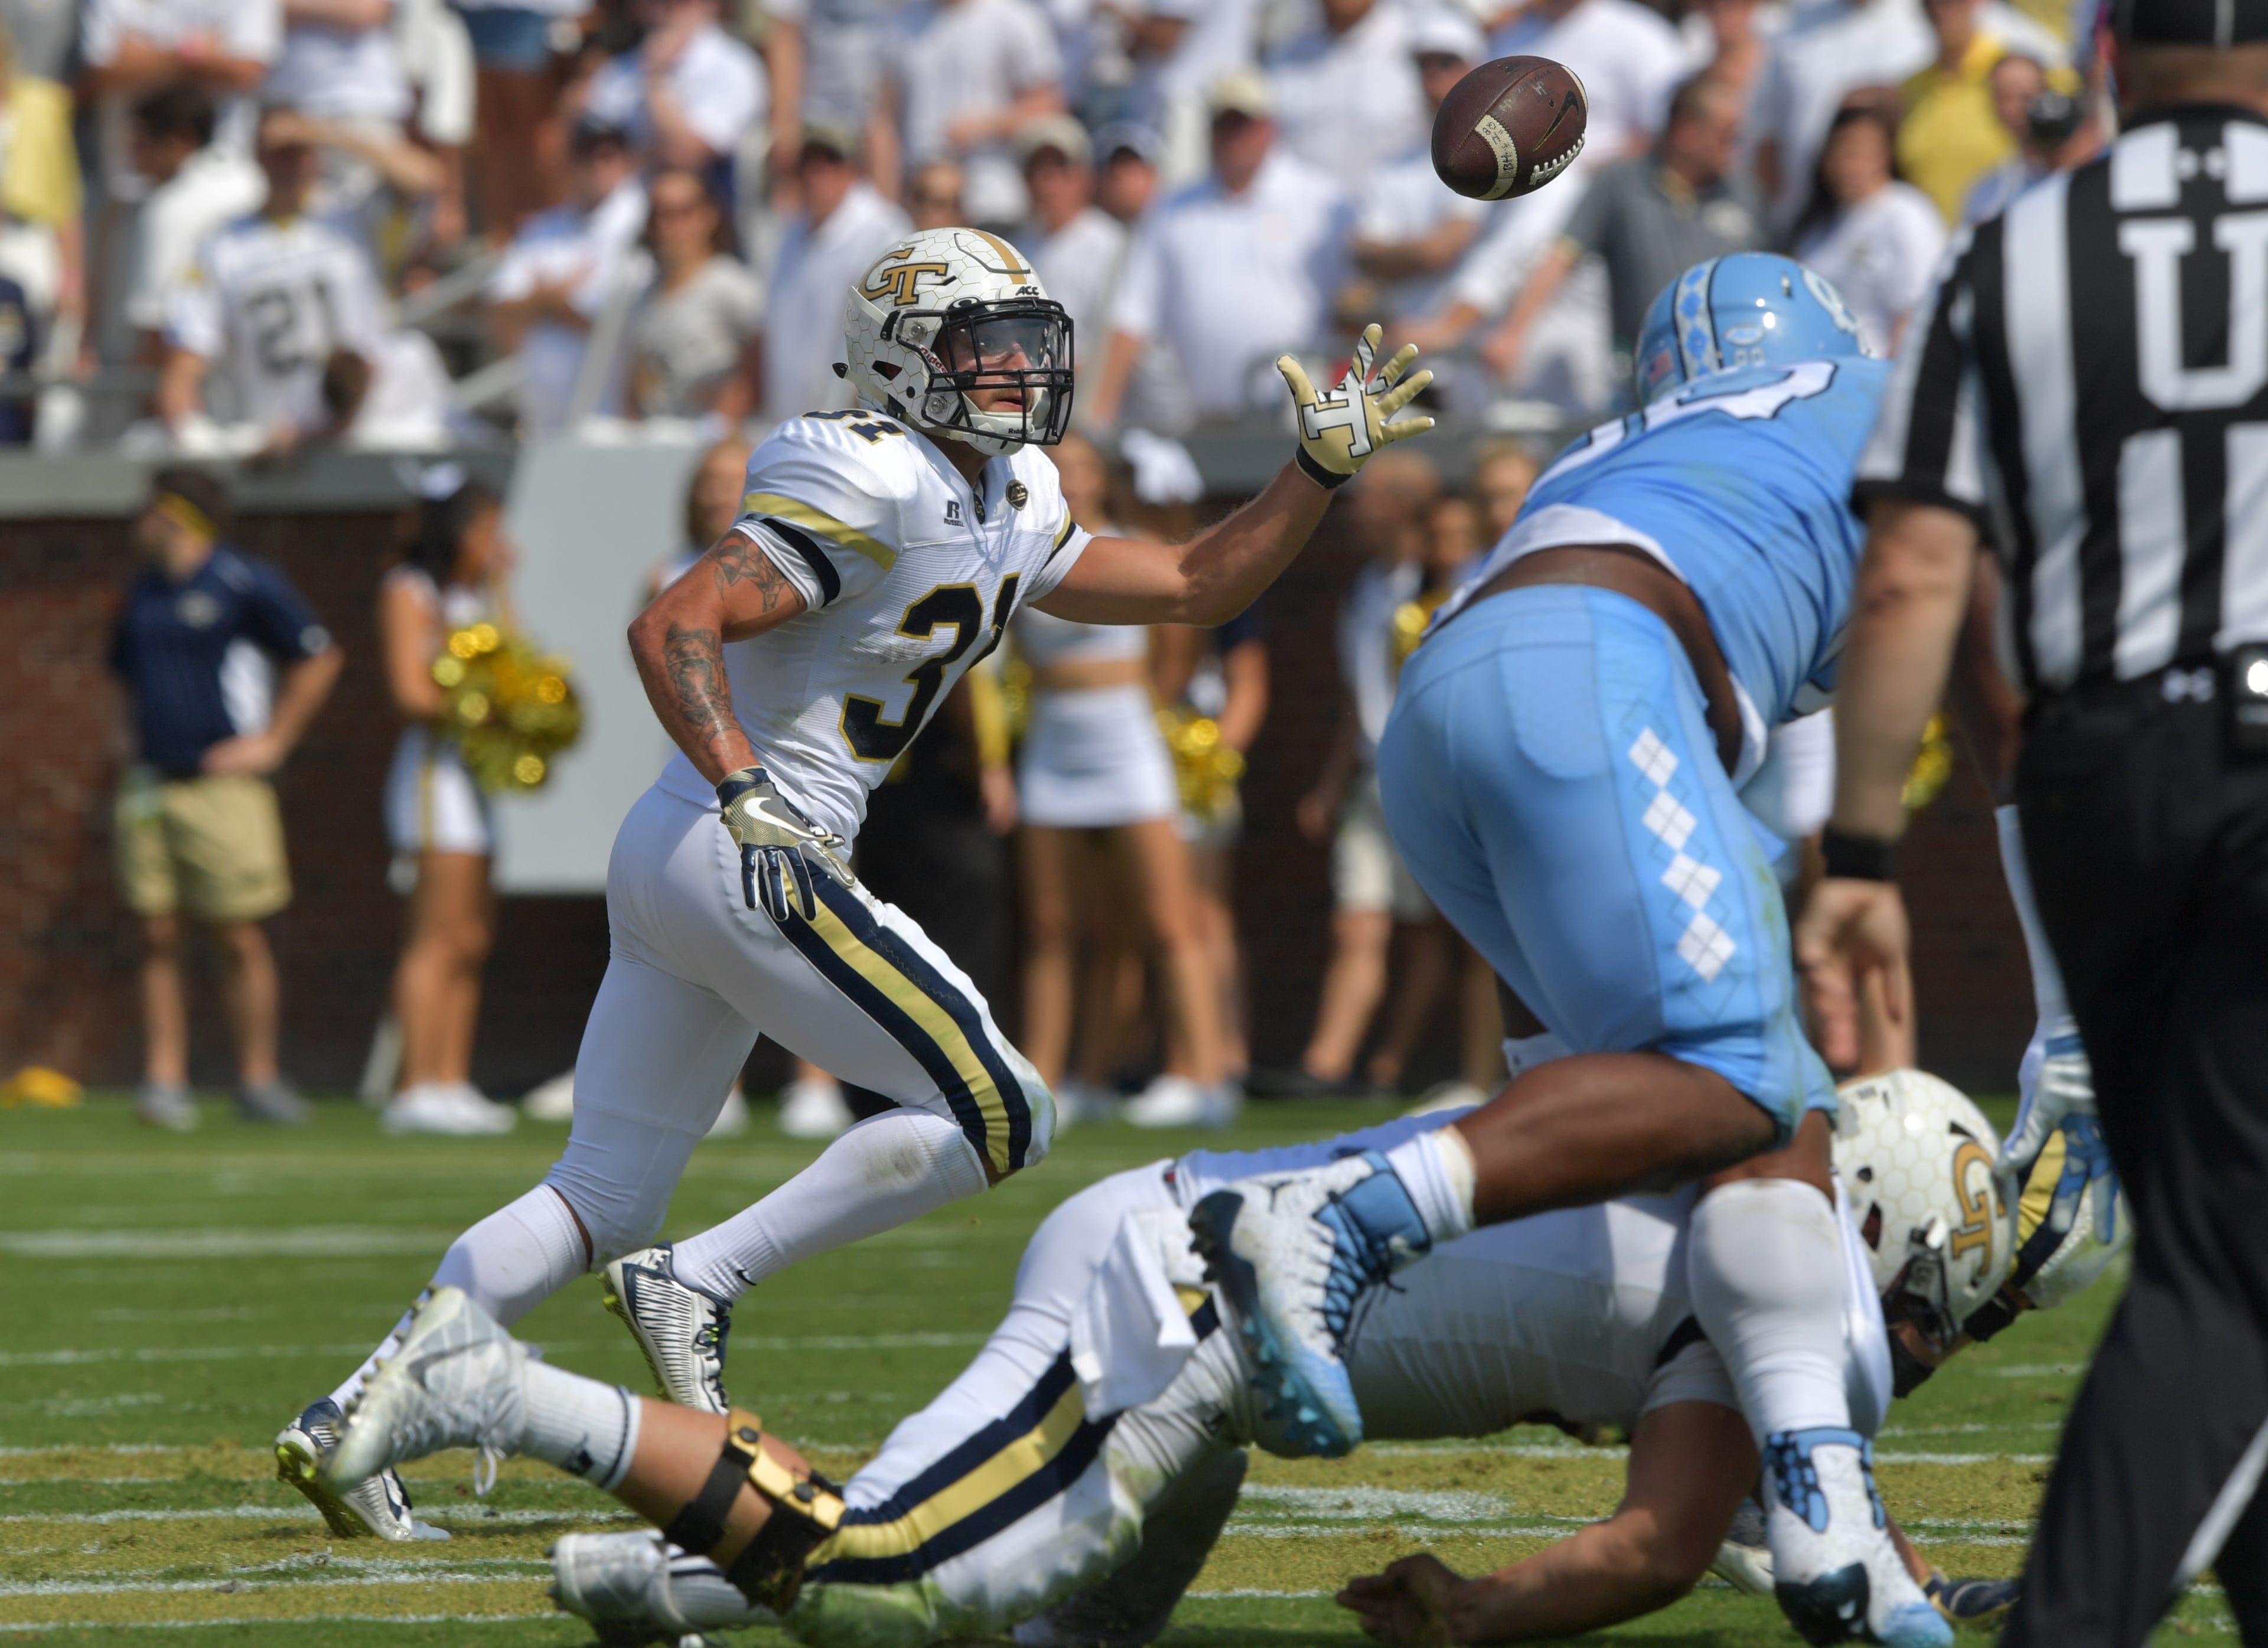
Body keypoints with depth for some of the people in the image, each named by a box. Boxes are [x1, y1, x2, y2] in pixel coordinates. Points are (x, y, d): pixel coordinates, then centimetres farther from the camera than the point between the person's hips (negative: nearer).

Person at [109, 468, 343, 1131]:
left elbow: (321, 658, -2)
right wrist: (140, 739, 15)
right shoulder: (144, 596, 15)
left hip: (222, 785, -6)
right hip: (149, 789, 6)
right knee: (158, 939, 0)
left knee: (241, 938, -3)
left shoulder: (246, 585, -5)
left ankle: (259, 1078, 6)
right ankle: (164, 1080, 1)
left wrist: (273, 741, -5)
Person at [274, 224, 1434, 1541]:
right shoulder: (871, 488, -13)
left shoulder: (1009, 512, 16)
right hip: (735, 859, -10)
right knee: (999, 1118, -6)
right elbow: (672, 628, -20)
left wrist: (1327, 465, 14)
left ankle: (355, 1417, 3)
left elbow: (1198, 587, 22)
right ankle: (703, 1284, -8)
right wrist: (753, 801, -27)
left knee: (604, 1201, 10)